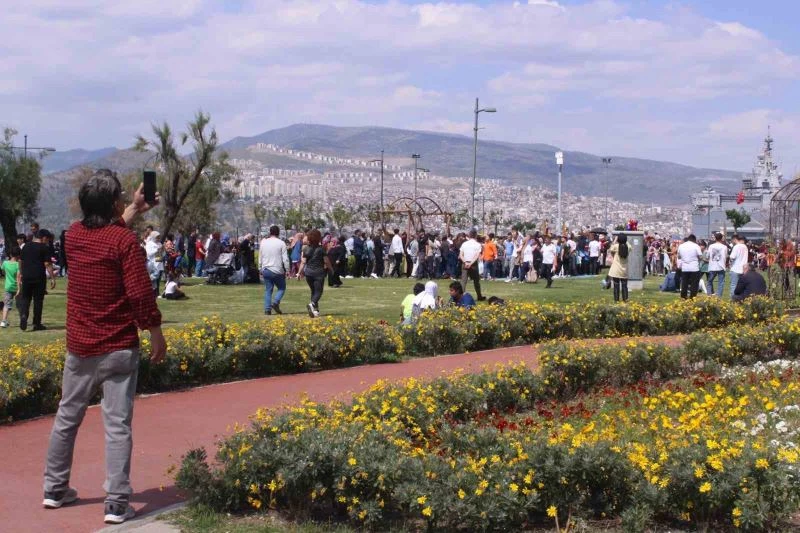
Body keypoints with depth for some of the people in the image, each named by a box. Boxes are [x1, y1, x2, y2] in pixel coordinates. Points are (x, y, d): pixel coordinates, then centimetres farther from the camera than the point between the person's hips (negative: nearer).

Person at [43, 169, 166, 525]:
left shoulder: (74, 235, 4)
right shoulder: (125, 240, -13)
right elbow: (140, 293, -16)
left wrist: (134, 210, 29)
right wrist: (156, 334, -5)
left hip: (79, 347, 6)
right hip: (118, 348, -5)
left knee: (67, 417, 17)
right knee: (117, 425, -3)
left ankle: (55, 489, 27)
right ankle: (116, 503, -3)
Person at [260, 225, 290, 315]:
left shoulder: (263, 243, 6)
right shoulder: (281, 243, -7)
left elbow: (260, 257, 12)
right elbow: (285, 258, -8)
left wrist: (260, 269, 21)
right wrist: (287, 270, -1)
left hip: (266, 270, 4)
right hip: (277, 270, -4)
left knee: (268, 290, 9)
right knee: (281, 288, 11)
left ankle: (267, 309, 1)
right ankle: (275, 302, -11)